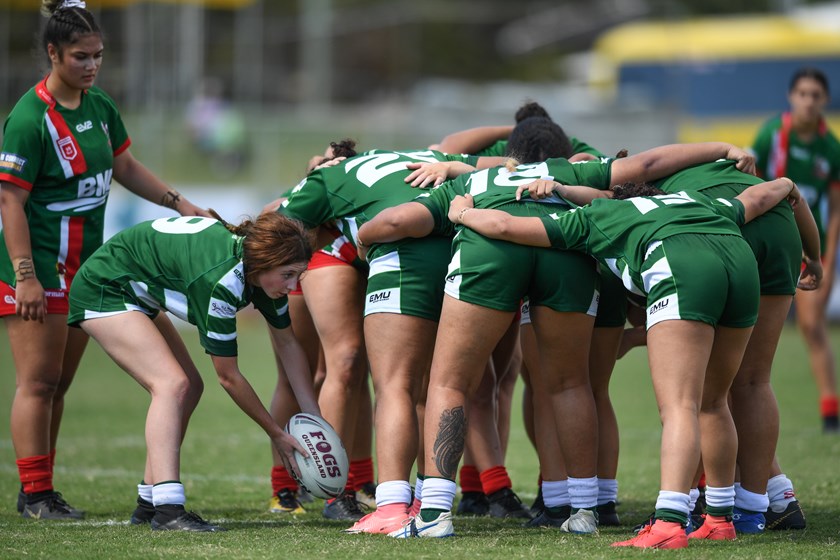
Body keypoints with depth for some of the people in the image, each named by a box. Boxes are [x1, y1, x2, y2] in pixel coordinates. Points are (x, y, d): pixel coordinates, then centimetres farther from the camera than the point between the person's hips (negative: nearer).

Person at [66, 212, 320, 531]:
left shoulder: (260, 269, -9)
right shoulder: (220, 280, -34)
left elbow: (287, 344, 5)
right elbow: (228, 376, -24)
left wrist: (316, 420, 2)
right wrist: (276, 434, -14)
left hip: (138, 295, 10)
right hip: (102, 290, -10)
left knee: (190, 388, 9)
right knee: (172, 383, -23)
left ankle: (148, 503, 16)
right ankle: (167, 510, -29)